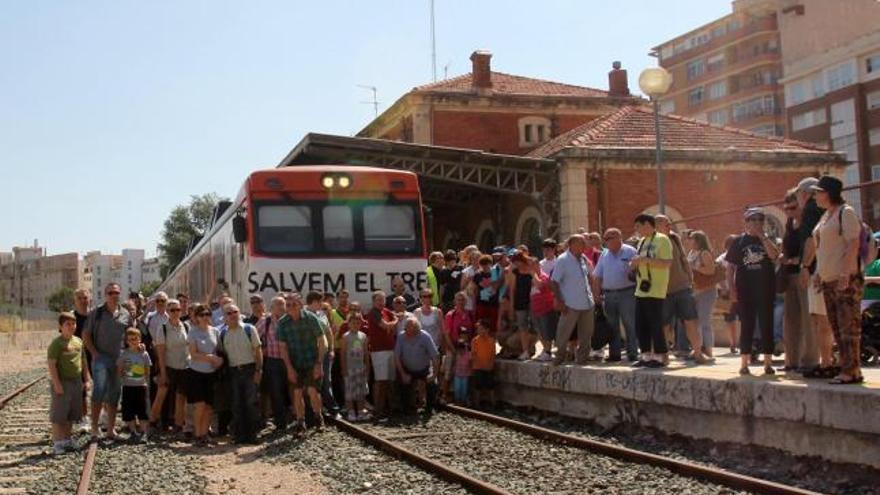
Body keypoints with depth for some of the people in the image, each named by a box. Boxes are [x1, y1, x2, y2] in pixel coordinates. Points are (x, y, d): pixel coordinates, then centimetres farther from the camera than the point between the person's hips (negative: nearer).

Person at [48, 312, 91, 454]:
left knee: (71, 415, 14)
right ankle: (57, 443, 5)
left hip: (77, 382, 7)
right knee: (58, 415, -2)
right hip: (62, 383, -7)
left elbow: (83, 362, 17)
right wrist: (56, 383, -19)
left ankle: (67, 440, 25)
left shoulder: (78, 342, 10)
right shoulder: (57, 343, -11)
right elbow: (52, 364, -14)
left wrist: (87, 379, 12)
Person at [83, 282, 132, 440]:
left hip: (119, 359, 3)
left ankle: (111, 428, 16)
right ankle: (94, 426, -9)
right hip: (101, 357, -3)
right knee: (99, 389, -16)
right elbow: (86, 335, 4)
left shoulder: (126, 314, 8)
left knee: (114, 394, 8)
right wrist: (94, 353, -6)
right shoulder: (96, 313, 2)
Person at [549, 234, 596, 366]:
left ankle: (581, 357, 23)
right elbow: (554, 282, -11)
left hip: (587, 304, 6)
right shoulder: (562, 260, -10)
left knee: (586, 335, 11)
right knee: (563, 333, 2)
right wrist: (560, 301, -15)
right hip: (571, 305, -6)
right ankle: (560, 355, 21)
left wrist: (592, 294, 15)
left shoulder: (584, 259, 8)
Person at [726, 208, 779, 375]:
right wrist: (732, 289, -3)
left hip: (765, 289, 0)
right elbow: (731, 267, 5)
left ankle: (768, 363, 8)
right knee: (747, 326, 3)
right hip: (745, 290, 0)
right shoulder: (739, 241, 6)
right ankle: (744, 363, 8)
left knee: (766, 325, 1)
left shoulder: (767, 239, 8)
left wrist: (762, 236, -12)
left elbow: (774, 255, -13)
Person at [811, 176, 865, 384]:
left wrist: (845, 274, -22)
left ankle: (851, 371, -7)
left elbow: (853, 244, -16)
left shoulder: (846, 212, -8)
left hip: (845, 280, -10)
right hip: (828, 281, 10)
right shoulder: (825, 216, 18)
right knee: (837, 328, 10)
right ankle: (847, 368, 15)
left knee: (848, 327, -9)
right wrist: (819, 272, 17)